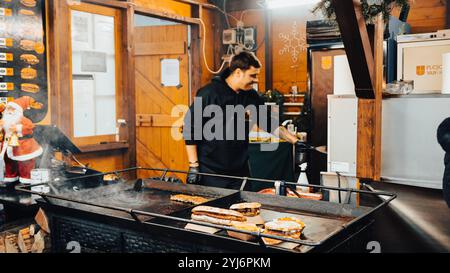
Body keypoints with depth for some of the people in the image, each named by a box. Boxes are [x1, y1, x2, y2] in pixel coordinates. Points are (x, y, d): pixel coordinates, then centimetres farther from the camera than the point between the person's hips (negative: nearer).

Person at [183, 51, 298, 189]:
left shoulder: (252, 96, 5)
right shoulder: (209, 93, -12)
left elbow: (270, 123, 16)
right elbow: (190, 129, -11)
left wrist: (295, 141, 7)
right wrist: (193, 166, -12)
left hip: (240, 172, 5)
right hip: (209, 173, -5)